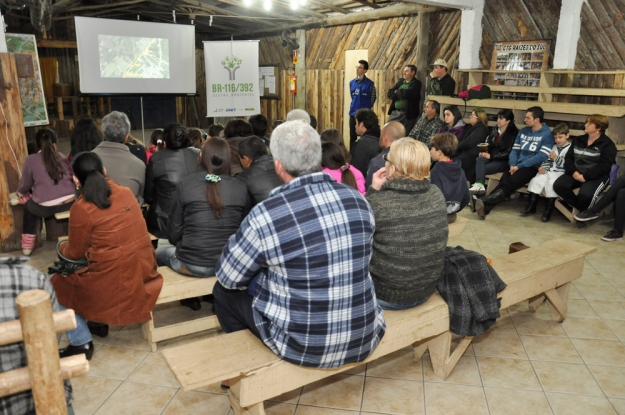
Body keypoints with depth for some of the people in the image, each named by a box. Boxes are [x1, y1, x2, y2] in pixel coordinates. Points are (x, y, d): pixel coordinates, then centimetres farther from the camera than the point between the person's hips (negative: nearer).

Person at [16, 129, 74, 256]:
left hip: (46, 208, -4)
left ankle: (27, 245, 30)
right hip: (69, 203, 4)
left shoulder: (31, 160, 0)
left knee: (29, 205, 28)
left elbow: (24, 186, 7)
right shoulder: (63, 157, 11)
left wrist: (20, 192, 30)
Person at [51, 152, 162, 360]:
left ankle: (82, 343, 19)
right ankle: (99, 321, 39)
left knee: (56, 285, 18)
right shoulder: (127, 193, 2)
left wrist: (62, 247, 19)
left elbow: (74, 253, -2)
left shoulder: (81, 209, -16)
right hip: (143, 270, 7)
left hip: (114, 279, -7)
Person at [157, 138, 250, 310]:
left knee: (158, 253, 27)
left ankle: (190, 297, 26)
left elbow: (173, 232, -3)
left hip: (193, 265, -4)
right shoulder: (241, 188, -5)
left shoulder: (186, 183, -8)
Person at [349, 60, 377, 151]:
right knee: (352, 136, 11)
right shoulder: (352, 83, 8)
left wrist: (367, 108, -1)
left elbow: (373, 98, 1)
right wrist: (355, 106, 13)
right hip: (353, 113, 4)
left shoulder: (370, 83, -4)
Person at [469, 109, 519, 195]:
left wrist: (491, 156, -17)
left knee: (482, 168, -28)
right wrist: (484, 152, -8)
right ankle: (479, 185, -46)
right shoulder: (495, 129, 12)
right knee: (479, 159, -29)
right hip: (491, 157, 5)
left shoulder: (513, 133, -7)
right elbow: (488, 144, 15)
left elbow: (508, 153, -13)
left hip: (504, 161, -5)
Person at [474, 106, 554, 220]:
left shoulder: (547, 134, -2)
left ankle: (484, 201, -45)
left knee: (511, 182, -31)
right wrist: (512, 164, -6)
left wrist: (519, 166, -14)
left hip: (533, 168, -4)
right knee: (503, 181, -27)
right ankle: (485, 207, -44)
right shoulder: (523, 131, 17)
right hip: (517, 166, 4)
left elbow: (541, 157, -11)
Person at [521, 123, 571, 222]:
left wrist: (556, 158, -16)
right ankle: (531, 206, -8)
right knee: (536, 180, -12)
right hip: (549, 171, 7)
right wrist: (544, 167, 2)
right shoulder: (555, 147, 20)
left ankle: (548, 210, -22)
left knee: (551, 183, -32)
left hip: (560, 173, -7)